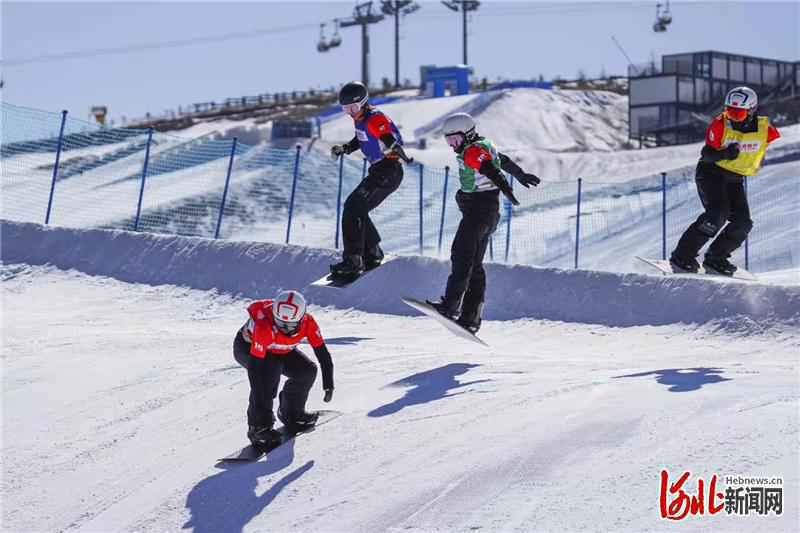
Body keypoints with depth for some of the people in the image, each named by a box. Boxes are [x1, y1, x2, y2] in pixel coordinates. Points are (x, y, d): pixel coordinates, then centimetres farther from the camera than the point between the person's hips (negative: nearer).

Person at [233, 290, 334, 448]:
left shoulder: (308, 323, -28)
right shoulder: (265, 327, -42)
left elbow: (323, 353, -18)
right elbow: (255, 367, -41)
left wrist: (328, 385, -23)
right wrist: (259, 407, -42)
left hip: (279, 350, 5)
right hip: (247, 346, -5)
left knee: (307, 371, -12)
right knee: (271, 370, -33)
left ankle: (291, 413, 11)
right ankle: (259, 425, -27)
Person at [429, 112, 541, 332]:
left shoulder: (473, 151, -12)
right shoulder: (484, 147, 19)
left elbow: (489, 169, -27)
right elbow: (504, 161, 35)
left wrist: (504, 187, -40)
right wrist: (521, 175, 49)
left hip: (479, 209, -10)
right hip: (489, 212, 10)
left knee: (462, 255, -19)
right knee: (474, 264, 8)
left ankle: (451, 304, -29)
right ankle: (471, 318, 6)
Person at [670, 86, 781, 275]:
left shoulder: (765, 129, -11)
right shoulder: (720, 125, -17)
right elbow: (706, 154, -16)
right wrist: (724, 154, -35)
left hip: (735, 180, 4)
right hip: (711, 173, -4)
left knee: (743, 223, -8)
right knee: (718, 213, -24)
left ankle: (715, 259, 9)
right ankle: (682, 257, -21)